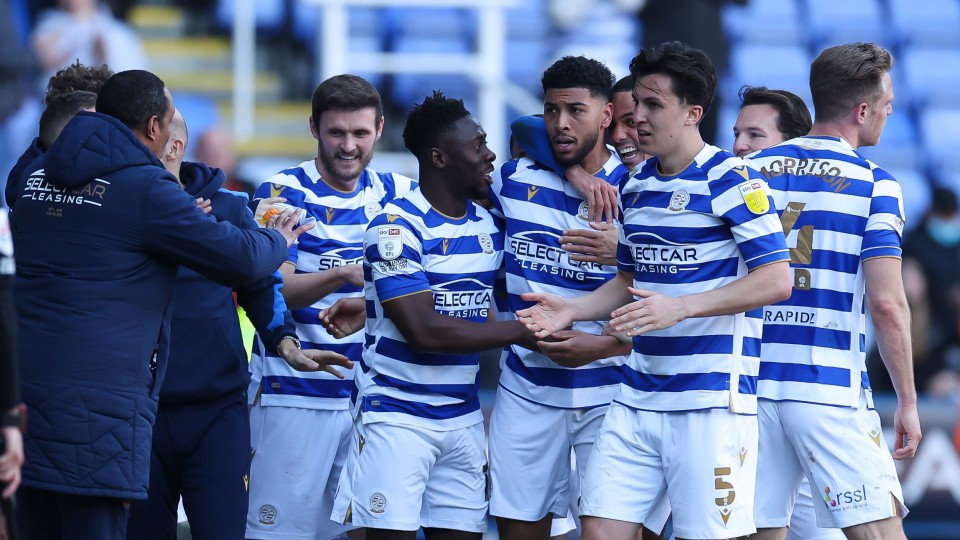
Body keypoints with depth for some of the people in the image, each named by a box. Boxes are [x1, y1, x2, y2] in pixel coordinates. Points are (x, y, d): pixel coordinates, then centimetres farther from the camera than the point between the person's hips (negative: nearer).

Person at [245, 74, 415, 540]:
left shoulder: (396, 194, 9)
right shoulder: (282, 193, -3)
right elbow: (272, 290, -14)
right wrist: (344, 275, -30)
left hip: (369, 393, 4)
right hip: (294, 393, -4)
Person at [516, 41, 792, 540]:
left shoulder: (731, 180, -9)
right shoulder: (634, 186, 14)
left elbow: (776, 280, -15)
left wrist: (679, 307, -22)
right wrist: (572, 310, 8)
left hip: (711, 400, -7)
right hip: (638, 398, 7)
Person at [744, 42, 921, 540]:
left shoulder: (750, 172, 10)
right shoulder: (873, 185, -4)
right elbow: (887, 305, -11)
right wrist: (907, 402, -4)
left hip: (754, 382, 5)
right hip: (830, 387, -5)